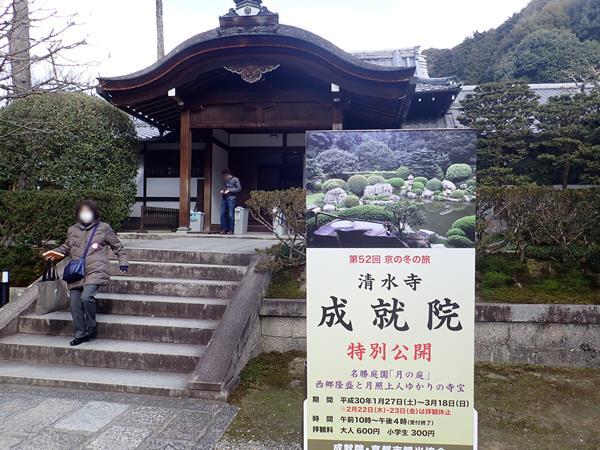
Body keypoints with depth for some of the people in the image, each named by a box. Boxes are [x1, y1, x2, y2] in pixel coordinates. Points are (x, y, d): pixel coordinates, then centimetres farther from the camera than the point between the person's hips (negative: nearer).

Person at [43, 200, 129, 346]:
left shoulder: (103, 228, 5)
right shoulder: (73, 230, 17)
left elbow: (117, 246, 11)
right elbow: (66, 247, 31)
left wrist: (123, 262, 2)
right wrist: (55, 252, 12)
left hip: (95, 271, -5)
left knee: (86, 297, -26)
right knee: (74, 303, -1)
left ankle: (91, 328, -5)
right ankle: (80, 334, 13)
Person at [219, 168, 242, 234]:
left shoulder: (235, 179, 3)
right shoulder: (225, 180, 23)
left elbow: (239, 189, -4)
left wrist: (229, 190, -8)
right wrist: (223, 191, 13)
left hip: (231, 198, -6)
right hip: (224, 198, 6)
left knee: (231, 215, -7)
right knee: (223, 214, 1)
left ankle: (231, 230, -3)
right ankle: (224, 229, 6)